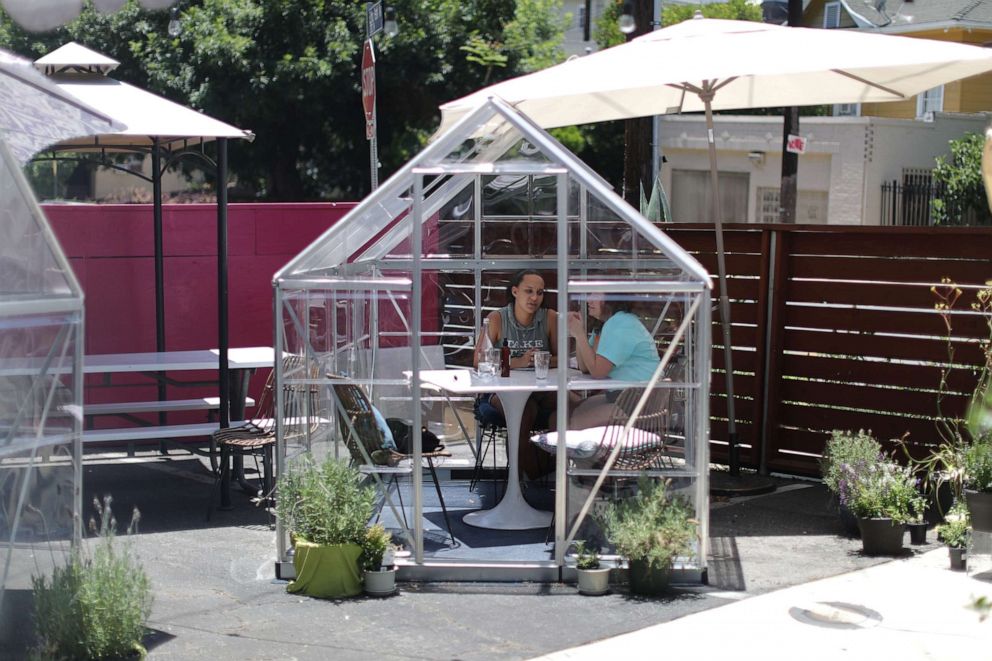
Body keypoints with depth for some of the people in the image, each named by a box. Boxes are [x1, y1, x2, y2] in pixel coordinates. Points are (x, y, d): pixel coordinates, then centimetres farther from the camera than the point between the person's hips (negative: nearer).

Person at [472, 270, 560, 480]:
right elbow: (479, 361, -7)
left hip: (540, 389, 3)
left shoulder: (550, 318, 3)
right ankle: (530, 477, -21)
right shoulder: (497, 319, -3)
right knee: (526, 409, -36)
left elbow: (560, 359, 6)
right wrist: (518, 362, -18)